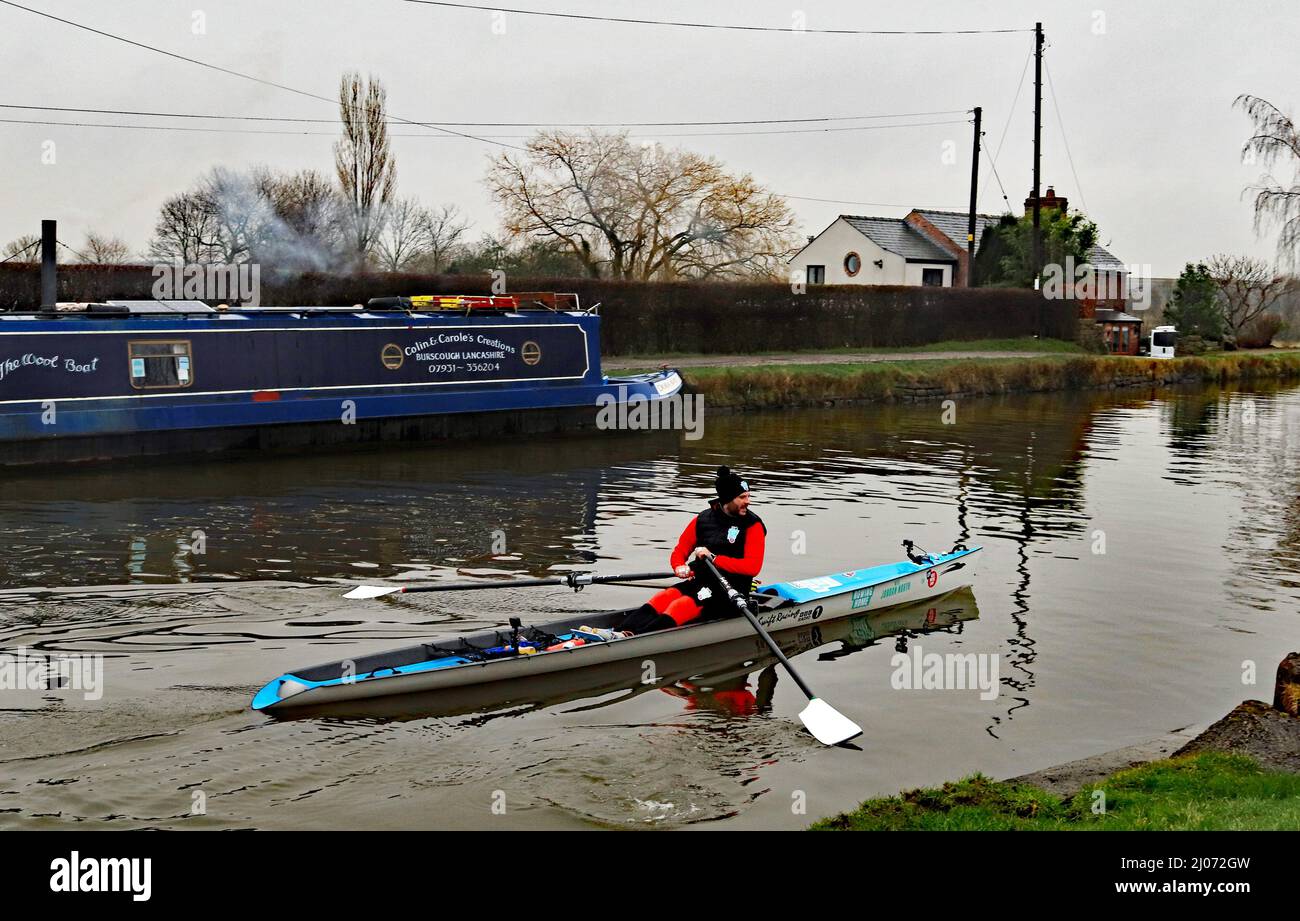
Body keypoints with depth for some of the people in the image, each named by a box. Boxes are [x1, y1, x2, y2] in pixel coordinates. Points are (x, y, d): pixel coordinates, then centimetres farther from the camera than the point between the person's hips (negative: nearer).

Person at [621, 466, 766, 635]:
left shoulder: (753, 525, -3)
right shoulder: (703, 519, 10)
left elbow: (753, 567, -15)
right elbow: (679, 552, 14)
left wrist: (713, 558, -20)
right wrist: (680, 567, -11)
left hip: (730, 592, -5)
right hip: (699, 582, 5)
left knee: (681, 607, -30)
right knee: (662, 599, -24)